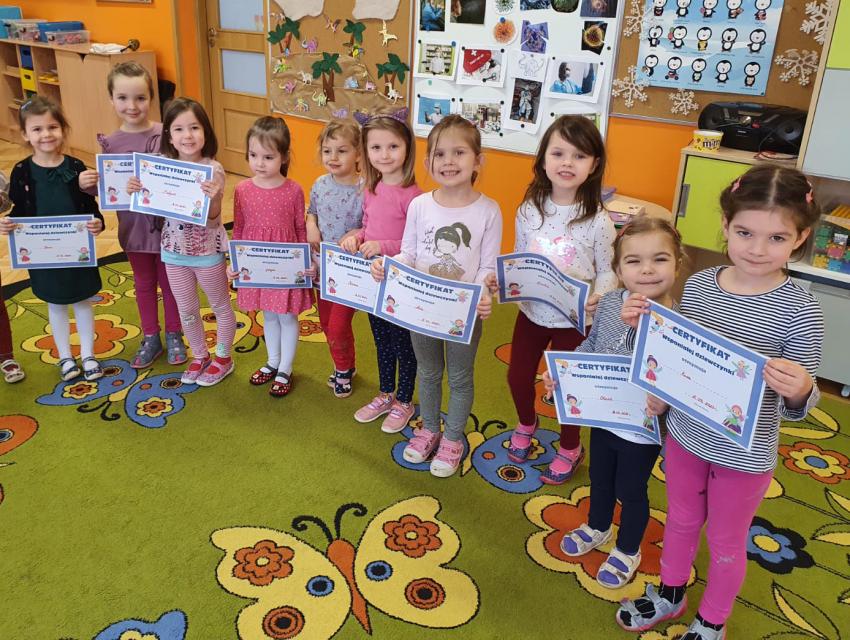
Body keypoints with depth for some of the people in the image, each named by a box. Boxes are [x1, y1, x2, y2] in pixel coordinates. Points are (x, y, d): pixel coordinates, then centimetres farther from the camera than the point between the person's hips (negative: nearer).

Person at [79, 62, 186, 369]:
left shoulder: (166, 135, -13)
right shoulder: (111, 143, -5)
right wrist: (87, 185, -18)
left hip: (166, 224, -2)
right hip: (133, 225, 3)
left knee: (169, 282, 15)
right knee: (143, 284, 18)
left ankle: (174, 336, 34)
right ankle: (151, 338, 35)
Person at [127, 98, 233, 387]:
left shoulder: (213, 170, -19)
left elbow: (212, 221, -21)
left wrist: (212, 198, -40)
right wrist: (135, 191, -16)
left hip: (207, 252, -4)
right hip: (174, 252, 4)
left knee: (221, 306, 15)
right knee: (186, 310, 18)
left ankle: (223, 358, 35)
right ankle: (199, 356, 40)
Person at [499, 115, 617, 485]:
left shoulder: (597, 220, -16)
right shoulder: (528, 211, -7)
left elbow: (607, 271, -8)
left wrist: (598, 298, -27)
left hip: (573, 320, -3)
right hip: (531, 312, 4)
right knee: (517, 376, 17)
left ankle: (570, 449, 39)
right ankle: (526, 424, 51)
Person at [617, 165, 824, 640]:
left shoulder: (800, 311, -21)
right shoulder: (697, 285, -10)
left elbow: (799, 405, -14)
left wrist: (798, 391, -37)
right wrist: (644, 326, -14)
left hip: (745, 454, -3)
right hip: (685, 434, 4)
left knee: (726, 542, 20)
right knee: (681, 521, 26)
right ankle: (670, 595, 52)